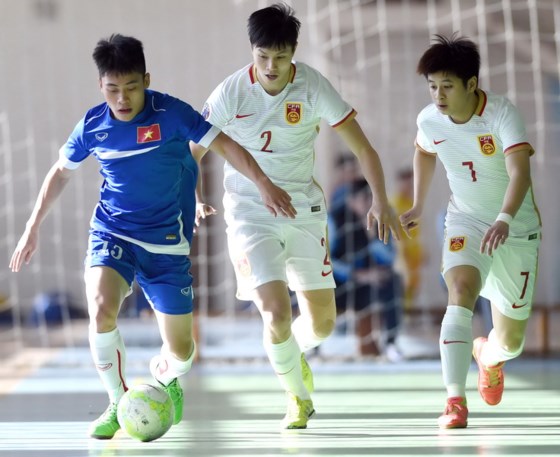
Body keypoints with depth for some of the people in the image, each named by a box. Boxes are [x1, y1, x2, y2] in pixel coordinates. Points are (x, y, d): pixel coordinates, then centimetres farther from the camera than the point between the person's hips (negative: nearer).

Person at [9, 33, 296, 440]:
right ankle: (118, 404, -10)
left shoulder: (170, 113, -13)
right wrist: (33, 229, 14)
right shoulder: (93, 125, -4)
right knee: (102, 311, -29)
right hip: (111, 235, 1)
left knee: (181, 351, 2)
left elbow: (224, 144, -10)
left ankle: (165, 377, 42)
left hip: (166, 242, -1)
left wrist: (264, 184, -21)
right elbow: (61, 172, 12)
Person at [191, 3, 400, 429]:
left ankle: (294, 352, 43)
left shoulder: (313, 87, -12)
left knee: (322, 321, 6)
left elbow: (362, 146, -10)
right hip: (250, 213, -2)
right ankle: (298, 397, 9)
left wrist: (380, 200, -22)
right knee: (276, 314, -17)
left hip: (304, 209, 2)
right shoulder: (230, 93, -14)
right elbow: (193, 153, -2)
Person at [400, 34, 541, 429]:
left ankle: (487, 354, 46)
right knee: (461, 290, -31)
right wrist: (418, 206, 16)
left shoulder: (502, 114, -24)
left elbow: (520, 173, -38)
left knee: (510, 342, 6)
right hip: (466, 223, 2)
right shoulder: (429, 120, -10)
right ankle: (455, 399, -35)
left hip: (516, 229, -2)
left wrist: (504, 220, -53)